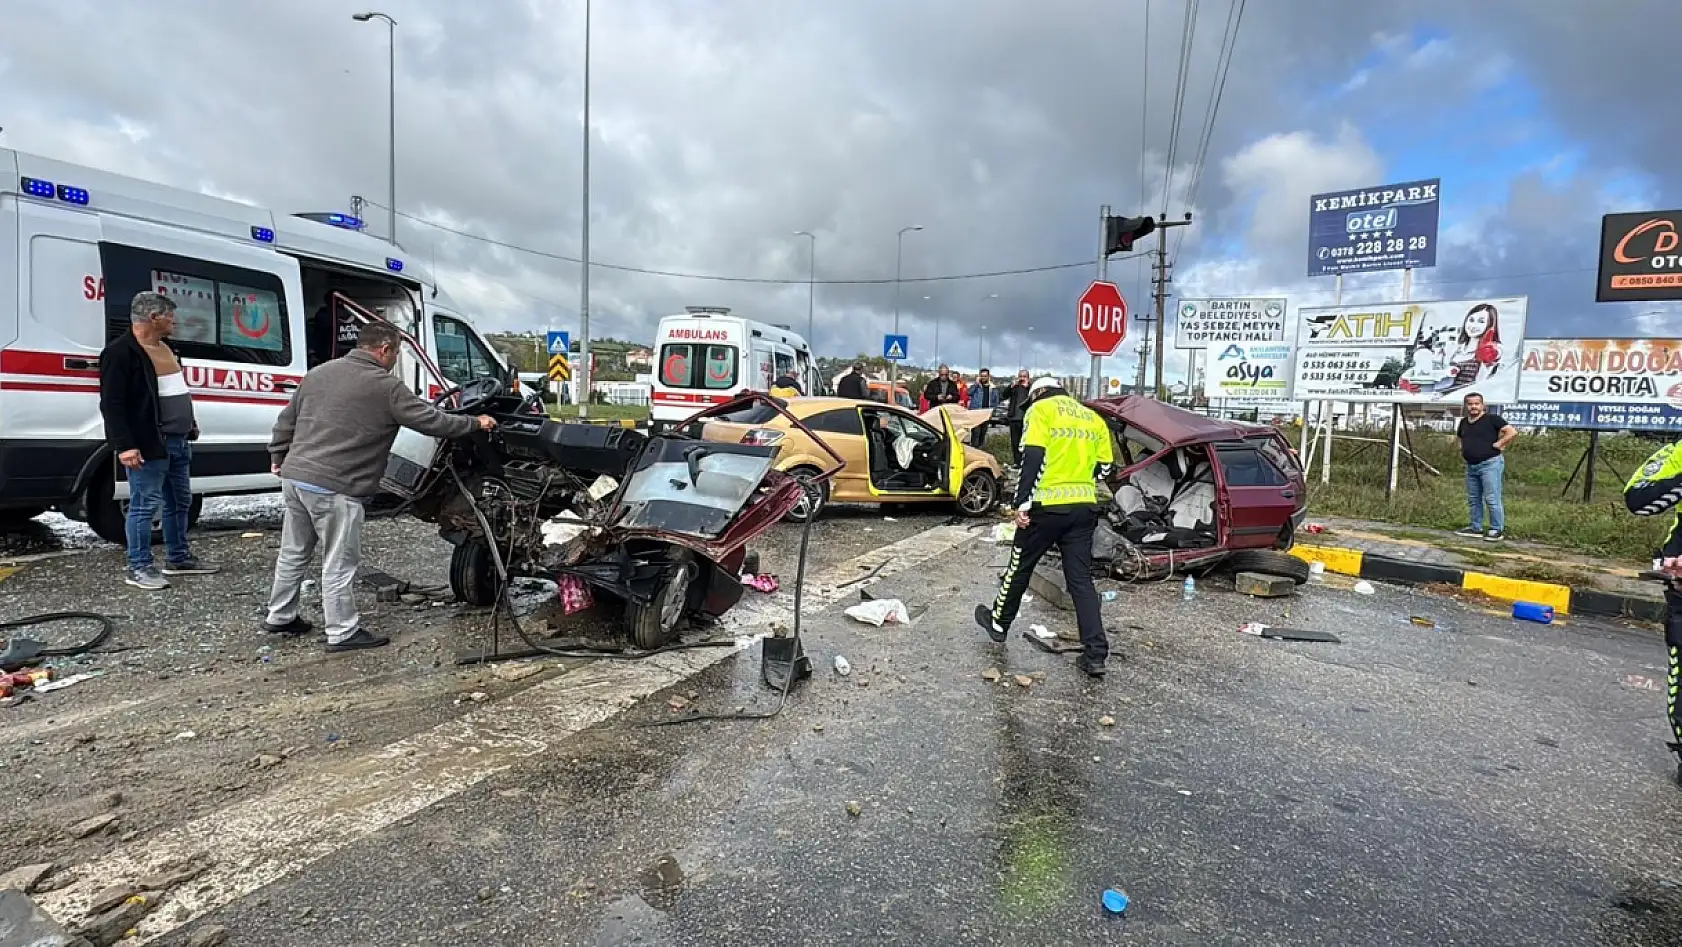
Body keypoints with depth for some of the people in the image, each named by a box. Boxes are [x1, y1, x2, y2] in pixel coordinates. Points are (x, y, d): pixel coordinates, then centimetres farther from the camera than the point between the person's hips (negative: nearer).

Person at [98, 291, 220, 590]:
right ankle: (138, 568, 7)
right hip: (149, 446, -9)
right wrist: (125, 445, -22)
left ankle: (179, 558, 27)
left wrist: (190, 424, 23)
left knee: (180, 502, 16)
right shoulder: (121, 353, -13)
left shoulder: (165, 347, 16)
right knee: (144, 505, -2)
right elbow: (112, 404, -18)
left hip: (178, 441, 9)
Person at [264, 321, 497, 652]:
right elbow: (432, 421, -7)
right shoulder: (386, 386, -11)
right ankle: (343, 633, 10)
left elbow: (287, 420, 18)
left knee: (293, 553, 21)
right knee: (340, 563, 2)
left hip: (294, 476, 8)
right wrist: (476, 423, 4)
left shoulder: (319, 372, 13)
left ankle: (280, 617, 35)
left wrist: (278, 457, 29)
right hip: (333, 487, -8)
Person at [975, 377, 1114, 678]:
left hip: (1048, 505, -5)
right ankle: (1095, 654, 3)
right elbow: (1104, 466, 15)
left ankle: (998, 623, 30)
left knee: (1020, 566, 12)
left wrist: (1022, 502, -12)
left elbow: (1033, 458, -12)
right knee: (1081, 579, 7)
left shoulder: (1041, 409, 0)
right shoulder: (1093, 417, 18)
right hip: (1085, 507, 5)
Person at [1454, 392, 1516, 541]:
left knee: (1492, 499, -5)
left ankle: (1497, 530, 2)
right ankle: (1476, 528, 22)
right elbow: (1460, 437, 31)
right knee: (1473, 499, 13)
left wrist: (1498, 445, -13)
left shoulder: (1492, 419, -7)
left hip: (1490, 464, -7)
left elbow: (1512, 432, -14)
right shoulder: (1463, 422, 13)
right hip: (1471, 466, 8)